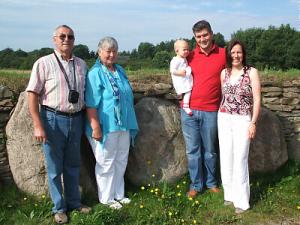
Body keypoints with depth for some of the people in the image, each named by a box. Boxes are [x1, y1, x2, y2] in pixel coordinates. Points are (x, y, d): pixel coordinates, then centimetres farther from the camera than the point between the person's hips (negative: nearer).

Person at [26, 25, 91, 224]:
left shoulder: (82, 64, 7)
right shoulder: (44, 63, -6)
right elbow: (33, 95, -9)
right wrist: (38, 126, -13)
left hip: (76, 119, 4)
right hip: (53, 119, -4)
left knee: (73, 164, 16)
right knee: (55, 167, 7)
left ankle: (74, 201, 32)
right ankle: (59, 208, 24)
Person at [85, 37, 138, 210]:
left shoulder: (120, 70, 10)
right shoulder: (95, 73, -13)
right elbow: (91, 104, -18)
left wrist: (130, 123, 20)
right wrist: (96, 128, -23)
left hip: (124, 126, 8)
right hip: (106, 127, -7)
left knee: (121, 161, 17)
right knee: (107, 164, 6)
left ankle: (118, 194, 34)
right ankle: (107, 198, 24)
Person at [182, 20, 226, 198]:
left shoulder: (223, 54, -1)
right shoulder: (190, 56, 6)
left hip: (211, 111, -2)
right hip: (189, 110, 2)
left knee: (210, 150, 12)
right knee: (192, 150, 9)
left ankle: (211, 182, 32)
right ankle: (196, 185, 24)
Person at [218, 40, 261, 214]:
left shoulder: (252, 72, -5)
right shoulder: (224, 72, 7)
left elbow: (257, 100, -7)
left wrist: (253, 123, -12)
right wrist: (221, 116, 13)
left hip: (242, 120, -4)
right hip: (224, 119, 4)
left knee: (240, 159, -4)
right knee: (226, 157, 7)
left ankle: (241, 200, 8)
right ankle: (230, 194, 22)